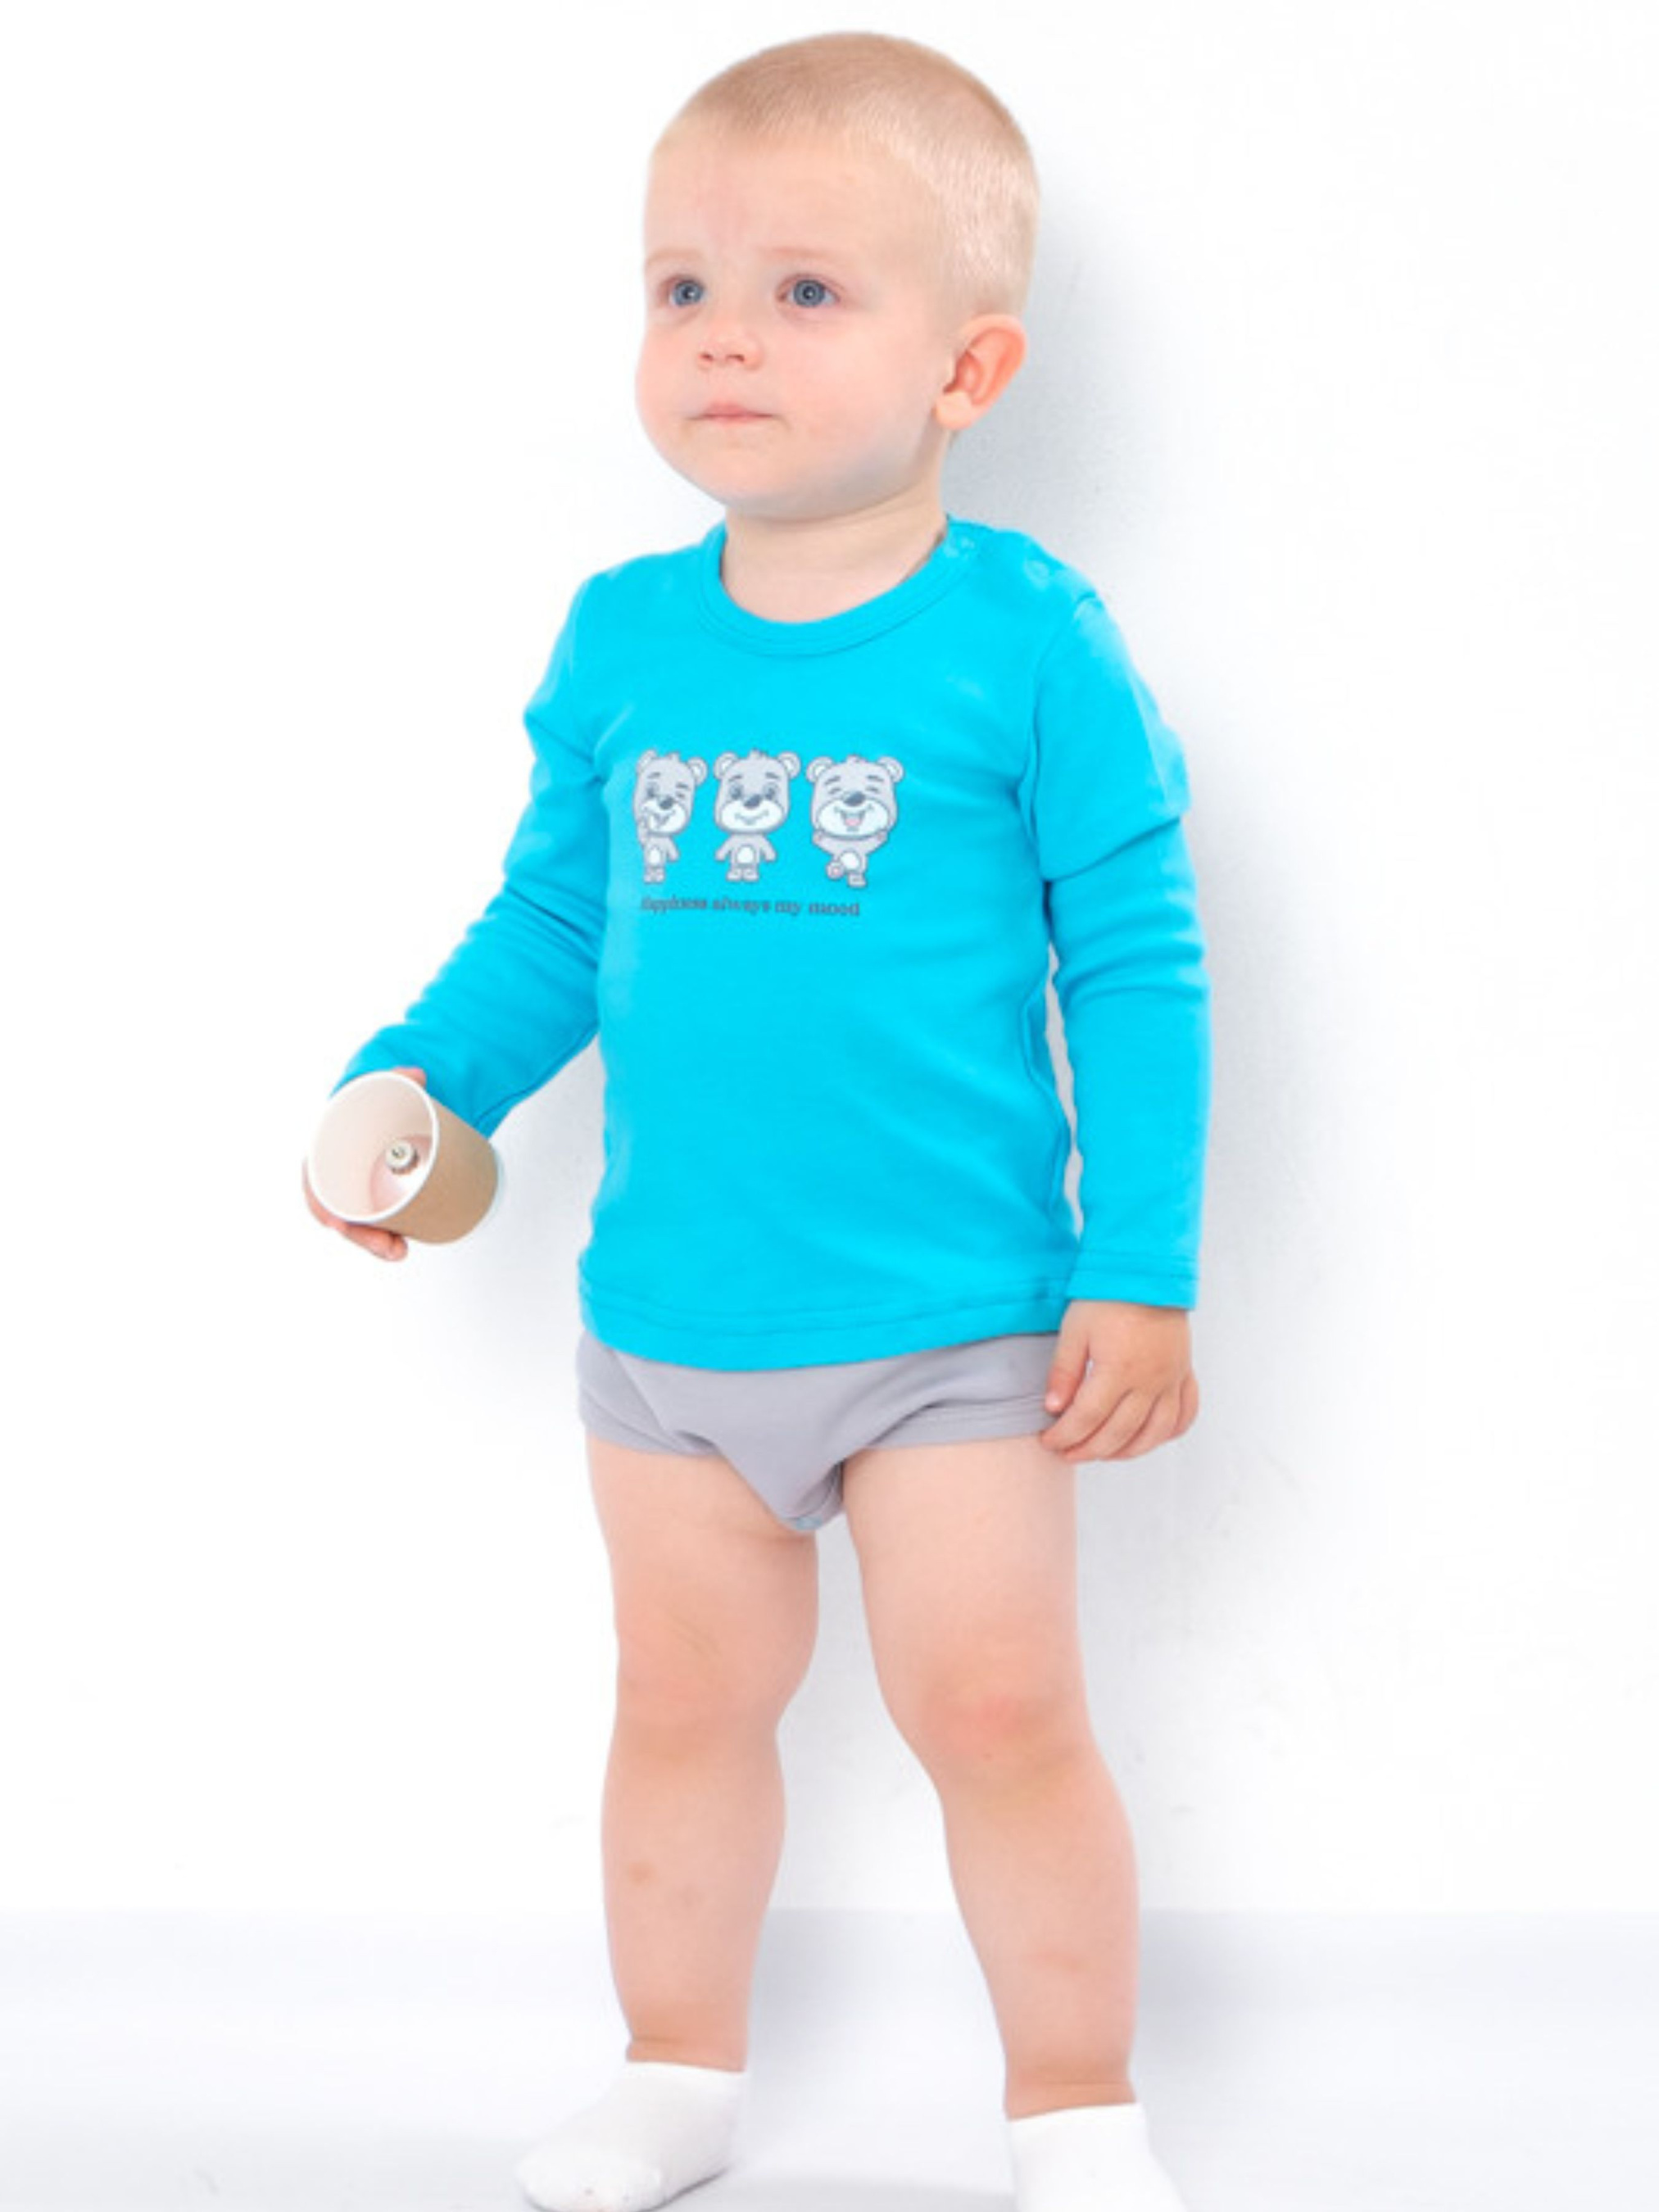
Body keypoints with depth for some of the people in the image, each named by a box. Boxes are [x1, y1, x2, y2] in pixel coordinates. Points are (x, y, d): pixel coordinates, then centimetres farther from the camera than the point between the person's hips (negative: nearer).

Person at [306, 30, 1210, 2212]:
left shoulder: (1030, 640, -10)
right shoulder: (620, 641, 0)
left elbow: (1137, 966, -7)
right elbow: (551, 921, 12)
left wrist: (1143, 1272, -9)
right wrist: (418, 1081, -4)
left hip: (955, 1325, -4)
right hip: (664, 1317, 4)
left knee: (996, 1712, 1)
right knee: (688, 1706, 16)